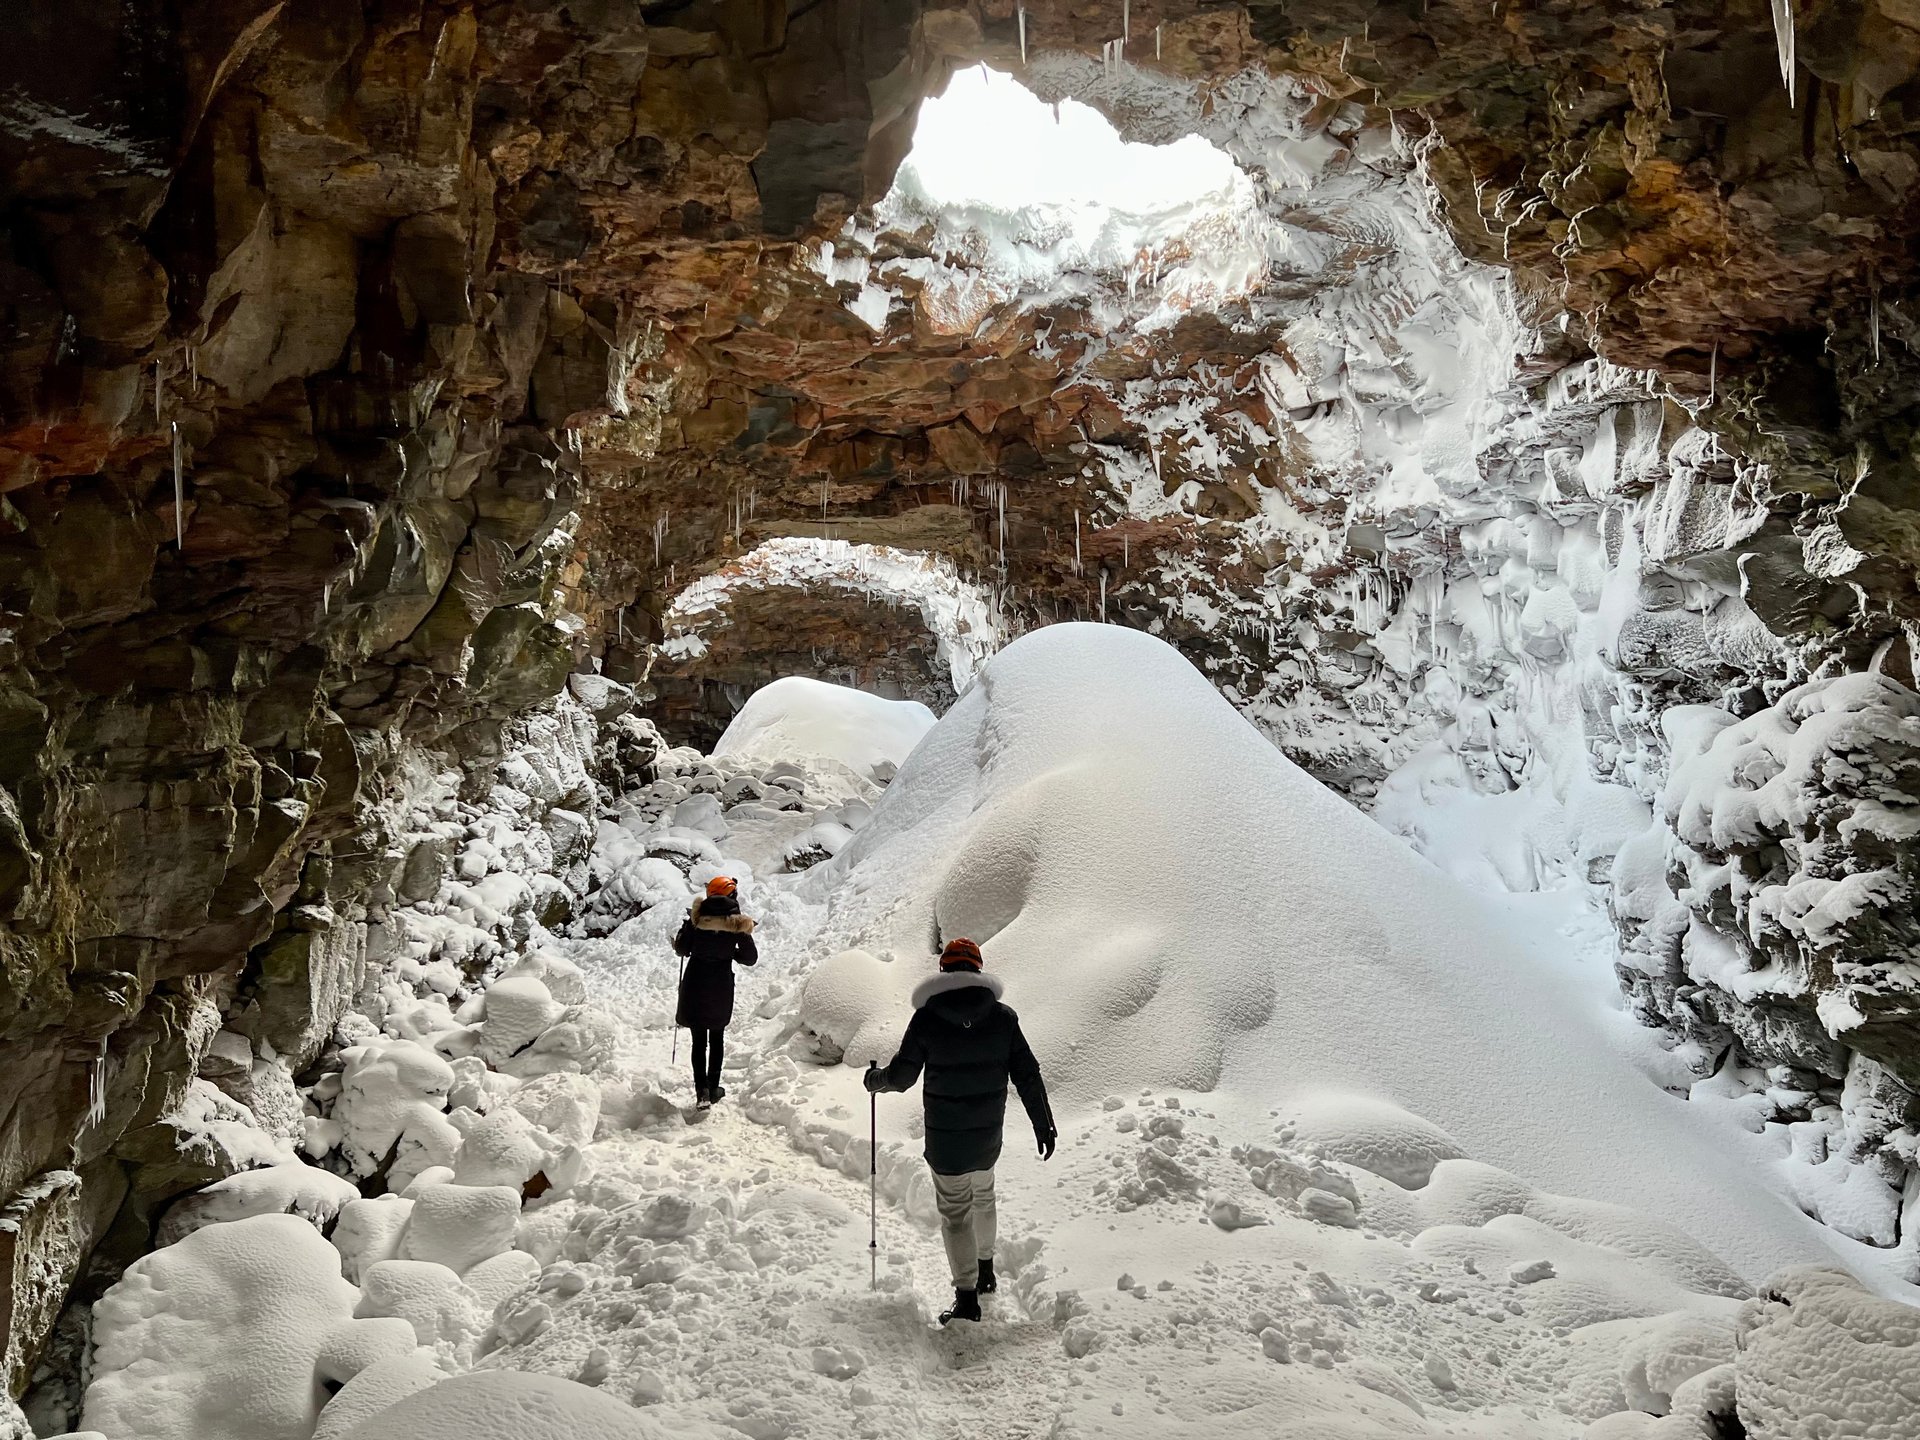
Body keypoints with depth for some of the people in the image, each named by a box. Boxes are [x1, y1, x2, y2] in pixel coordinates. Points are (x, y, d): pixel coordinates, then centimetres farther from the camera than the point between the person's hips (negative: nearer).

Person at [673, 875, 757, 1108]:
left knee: (699, 1040, 5)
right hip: (721, 986, 0)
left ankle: (702, 1090, -5)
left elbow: (682, 949, -7)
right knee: (717, 1038, 17)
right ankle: (713, 1087, 21)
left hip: (695, 983, 0)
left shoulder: (697, 917, -8)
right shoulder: (738, 923, -7)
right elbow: (750, 957, -4)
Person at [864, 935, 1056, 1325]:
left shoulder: (927, 1018, -12)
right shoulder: (1003, 1017, -5)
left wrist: (876, 1078, 15)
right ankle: (985, 1273, 40)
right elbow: (1027, 1074, -2)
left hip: (945, 1137, -3)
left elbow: (901, 1075, -8)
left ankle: (967, 1298, 3)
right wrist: (1043, 1123, 8)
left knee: (955, 1211, 6)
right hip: (989, 1133, 3)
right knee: (982, 1196, 26)